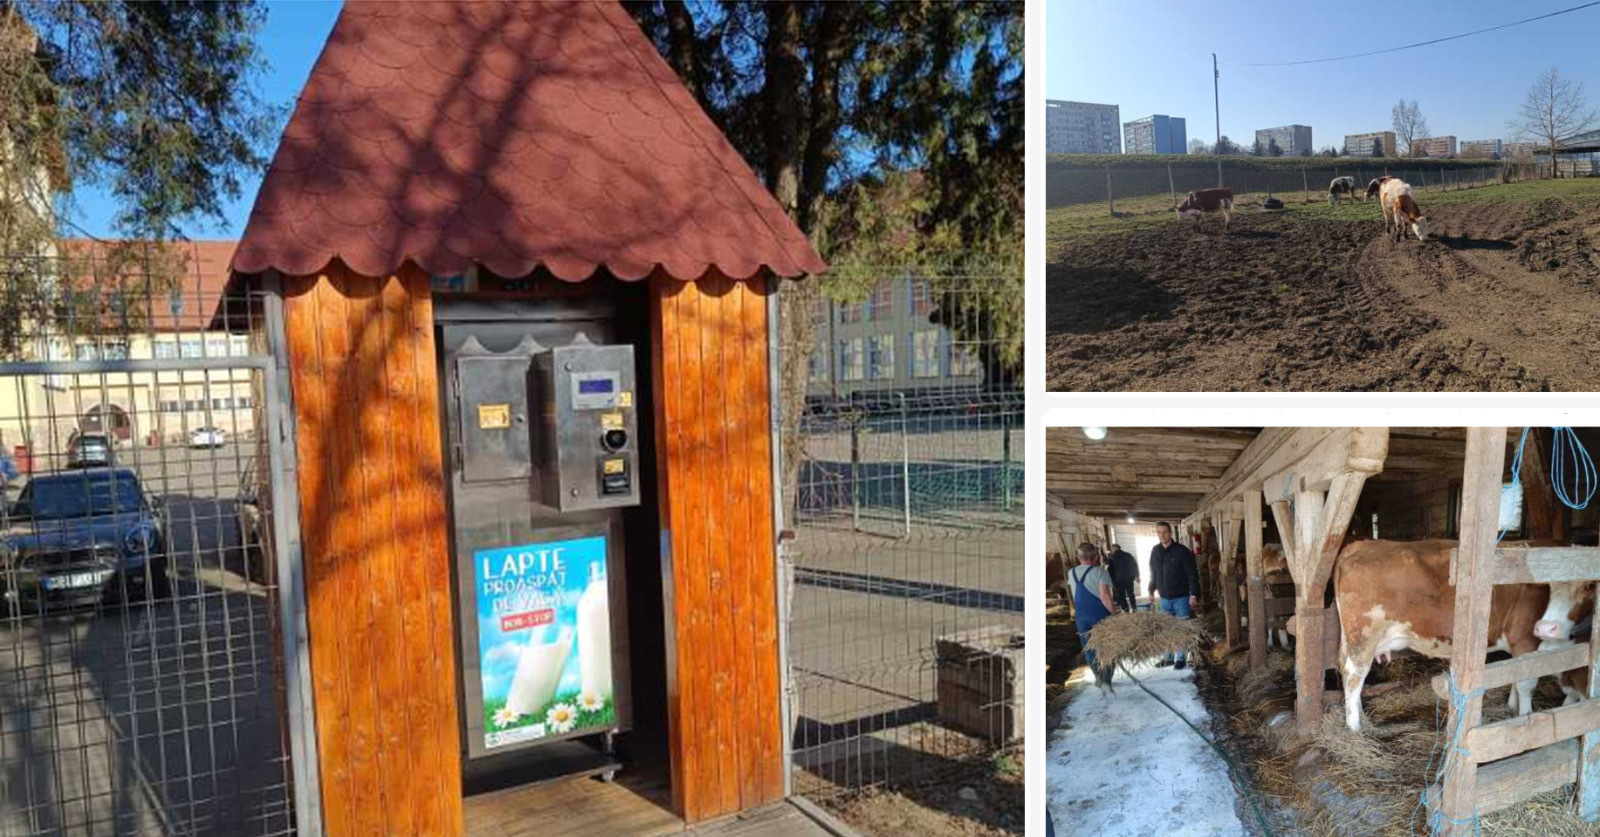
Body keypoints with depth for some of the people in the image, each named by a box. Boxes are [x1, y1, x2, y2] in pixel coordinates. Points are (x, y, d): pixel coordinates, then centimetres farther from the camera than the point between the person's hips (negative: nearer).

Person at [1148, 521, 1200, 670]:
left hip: (1181, 597, -5)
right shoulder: (1155, 551, 4)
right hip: (1164, 598, 5)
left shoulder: (1182, 550, -12)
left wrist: (1194, 594, -15)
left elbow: (1193, 573, -11)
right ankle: (1168, 657, 22)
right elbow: (1153, 573, 15)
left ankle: (1181, 658, 14)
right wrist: (1152, 590, 11)